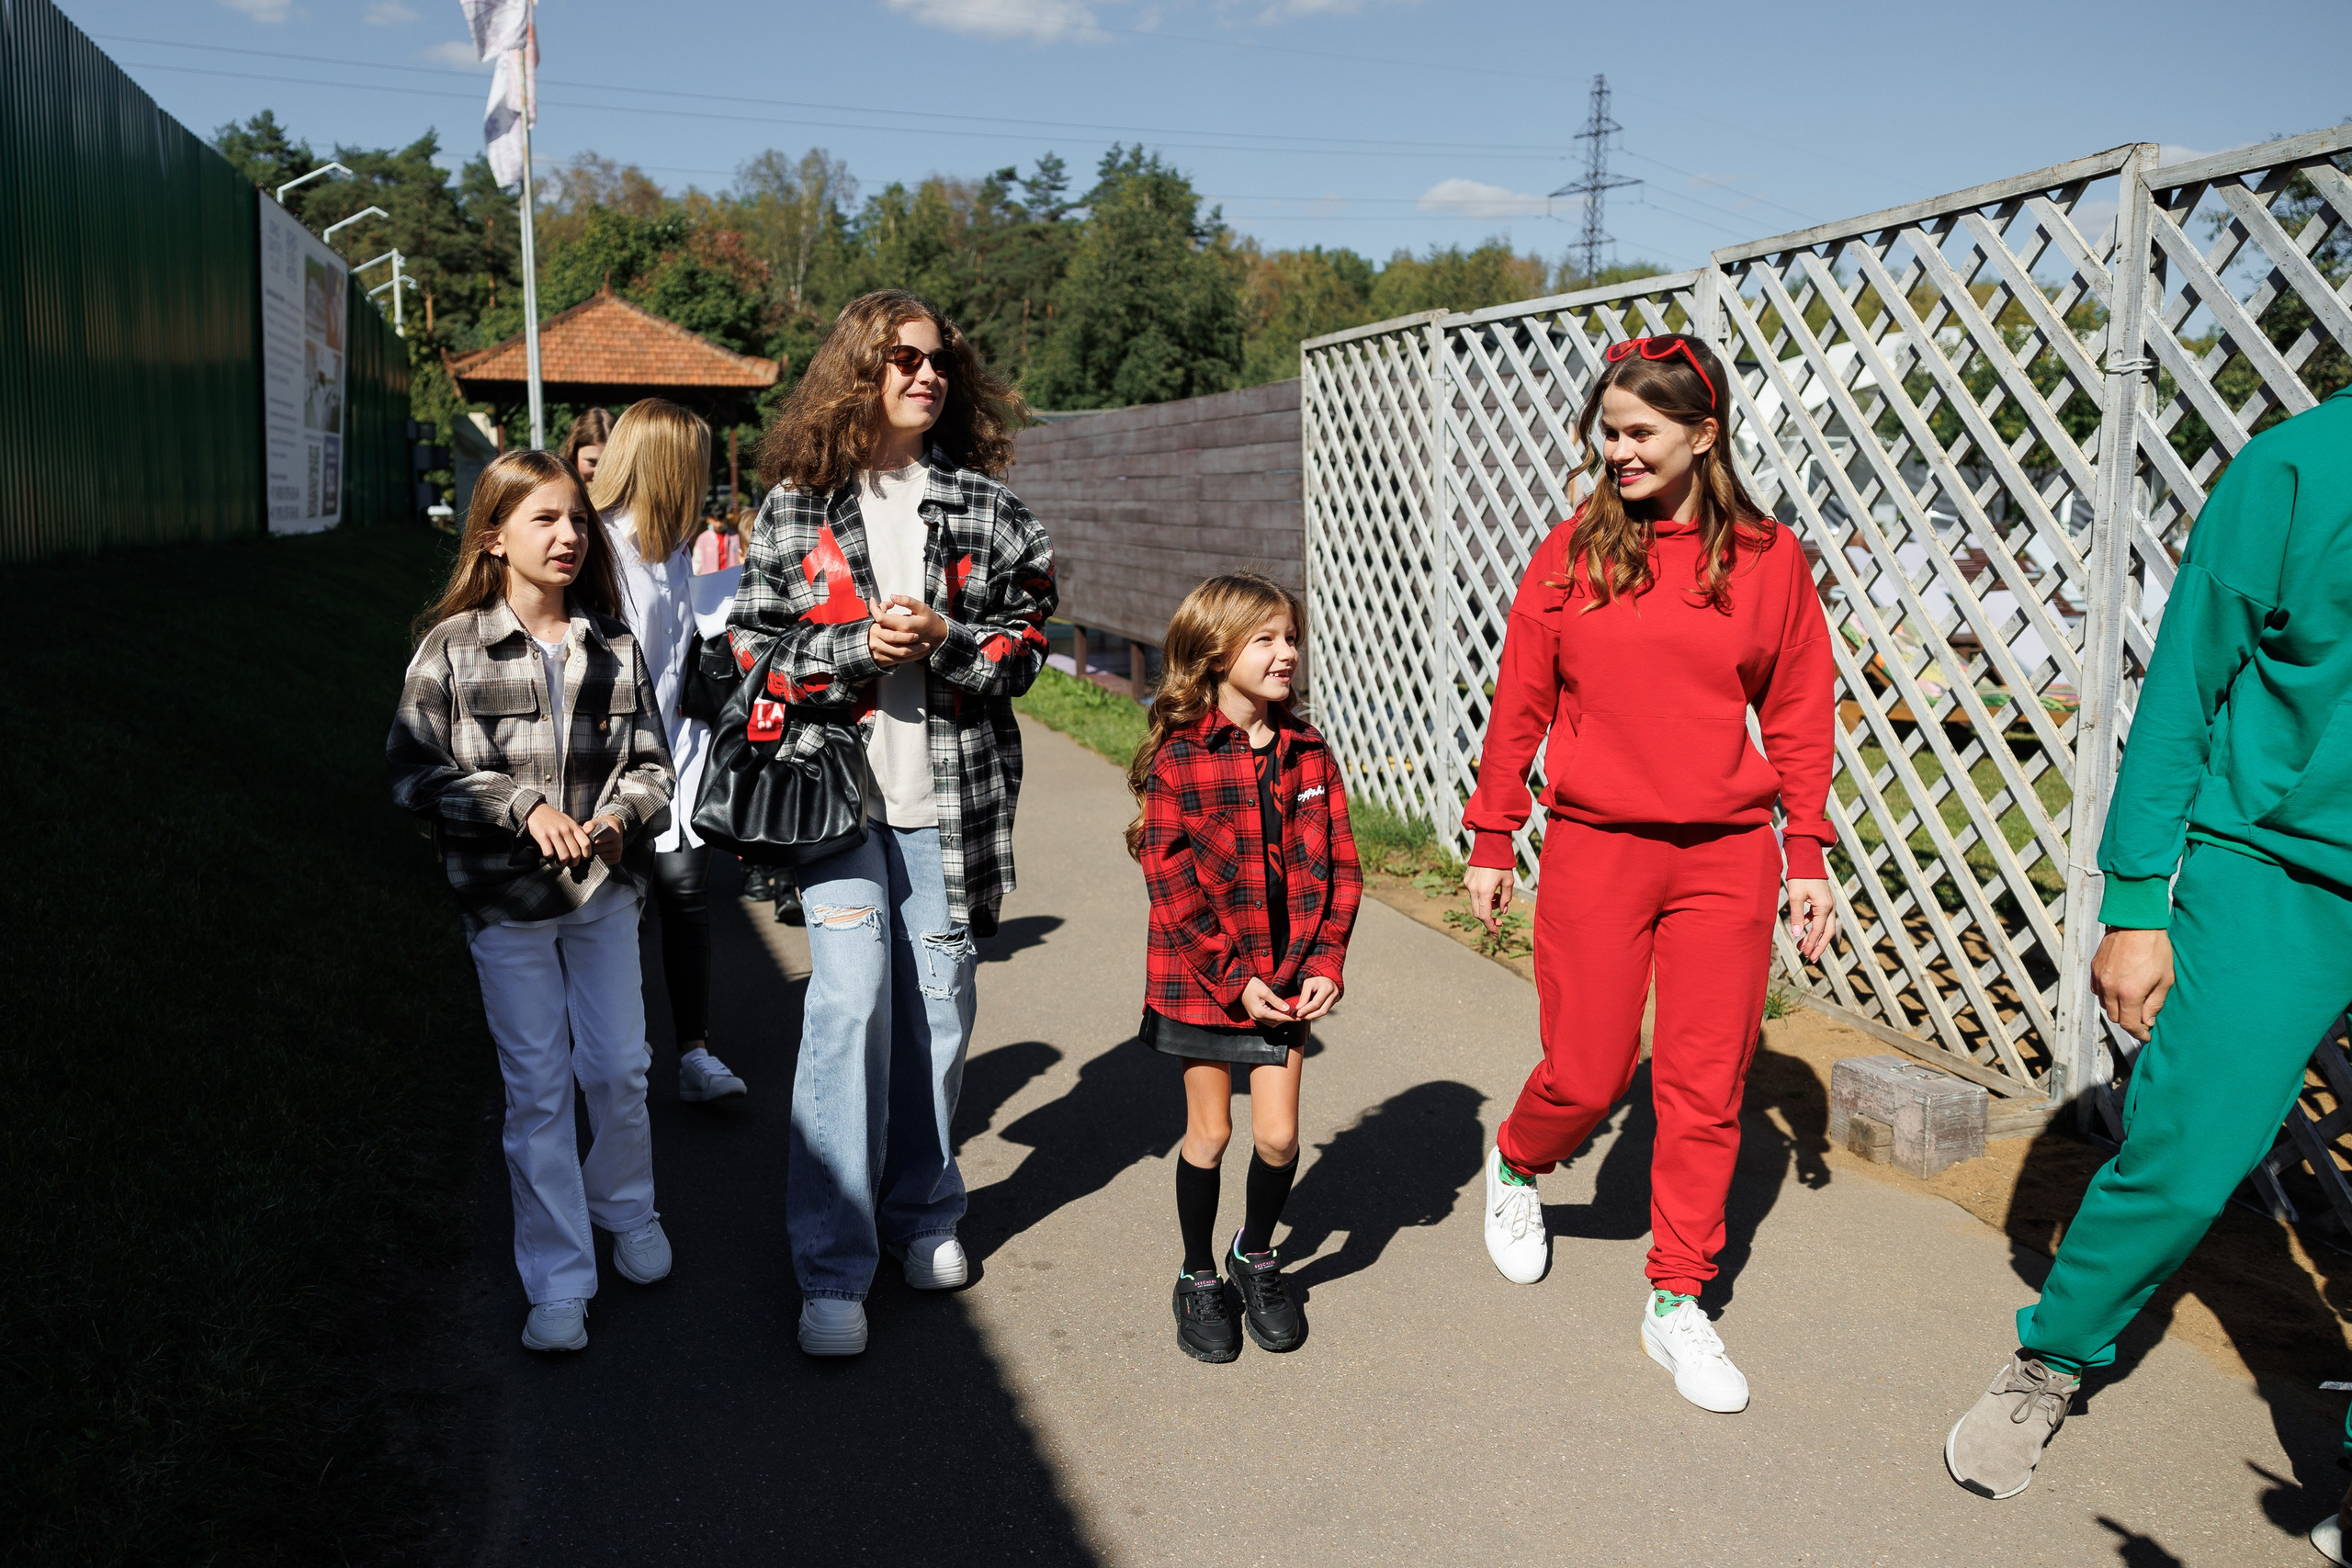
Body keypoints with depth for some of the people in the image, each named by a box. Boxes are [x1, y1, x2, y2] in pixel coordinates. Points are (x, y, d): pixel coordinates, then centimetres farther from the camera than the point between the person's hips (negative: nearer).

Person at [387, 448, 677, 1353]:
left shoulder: (613, 645, -1)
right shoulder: (452, 648, -8)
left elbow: (650, 761, 3)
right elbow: (415, 772, -9)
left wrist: (621, 814, -17)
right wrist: (523, 807, -19)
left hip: (604, 889, 2)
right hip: (506, 901, -2)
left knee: (619, 1069, 10)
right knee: (536, 1089, 5)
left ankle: (627, 1210, 38)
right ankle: (558, 1284, 16)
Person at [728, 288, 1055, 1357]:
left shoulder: (983, 503, 7)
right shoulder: (796, 503, 4)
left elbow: (1026, 639, 6)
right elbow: (754, 644, 2)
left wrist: (946, 641, -13)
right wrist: (856, 647, -14)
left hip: (949, 792, 2)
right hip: (835, 785, -2)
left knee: (937, 1003, 9)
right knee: (850, 999, -11)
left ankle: (925, 1213, 29)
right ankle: (832, 1268, -2)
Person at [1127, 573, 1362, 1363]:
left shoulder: (1308, 752, 1)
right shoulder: (1178, 759, -11)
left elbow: (1338, 865, 4)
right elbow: (1173, 885, -13)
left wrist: (1325, 963, -5)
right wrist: (1235, 978, -15)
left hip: (1286, 980, 3)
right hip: (1201, 980, -3)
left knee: (1278, 1135, 4)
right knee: (1209, 1131, 9)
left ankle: (1256, 1253, 32)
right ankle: (1198, 1277, 30)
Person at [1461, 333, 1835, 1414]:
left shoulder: (1767, 557, 2)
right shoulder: (1572, 552, 1)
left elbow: (1798, 714, 6)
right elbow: (1520, 704, 5)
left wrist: (1808, 856, 5)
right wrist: (1490, 842, 6)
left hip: (1726, 855, 1)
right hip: (1595, 848, -1)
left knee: (1706, 1089, 6)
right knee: (1587, 1075, 4)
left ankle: (1677, 1303, 22)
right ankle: (1514, 1168, 38)